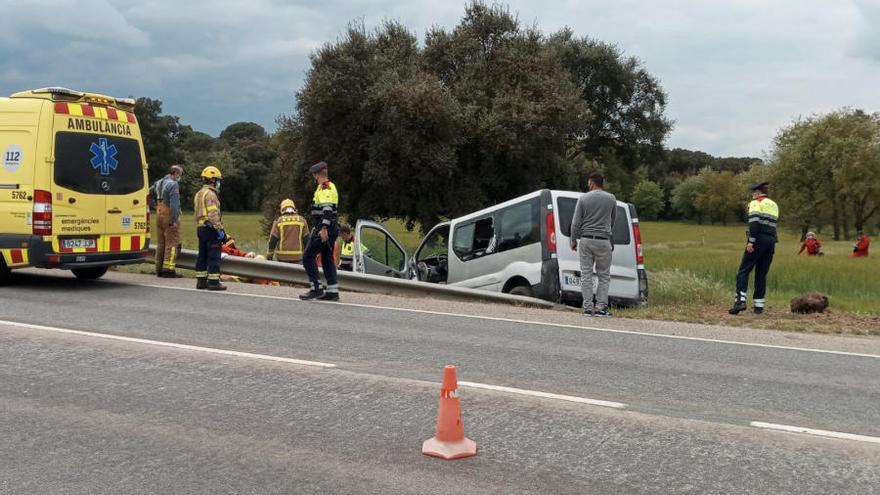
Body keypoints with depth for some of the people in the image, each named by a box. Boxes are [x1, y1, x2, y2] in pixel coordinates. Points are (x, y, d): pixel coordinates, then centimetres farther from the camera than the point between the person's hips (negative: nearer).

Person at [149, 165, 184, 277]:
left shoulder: (158, 183, 13)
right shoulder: (173, 184, -14)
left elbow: (149, 193, 20)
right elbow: (174, 204, -20)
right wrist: (174, 220, -21)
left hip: (159, 215, 8)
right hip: (169, 216, -8)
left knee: (160, 242, 14)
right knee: (172, 242, -5)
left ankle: (159, 268, 18)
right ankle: (168, 269, -8)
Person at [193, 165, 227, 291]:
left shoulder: (199, 194, 18)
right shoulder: (210, 194, -14)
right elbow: (213, 214, -21)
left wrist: (200, 226, 22)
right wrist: (220, 230, -21)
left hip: (200, 228, 10)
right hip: (210, 229, -10)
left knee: (202, 255, 12)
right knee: (214, 256, -6)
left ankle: (201, 281, 16)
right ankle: (213, 282, -7)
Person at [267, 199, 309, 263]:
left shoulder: (278, 221, 0)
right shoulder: (302, 220, 4)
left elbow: (272, 239, -2)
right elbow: (306, 239, 3)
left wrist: (269, 255, 6)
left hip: (282, 256, 0)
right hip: (297, 256, 1)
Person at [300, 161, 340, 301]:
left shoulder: (325, 187, -13)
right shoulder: (331, 186, 19)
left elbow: (327, 209, -24)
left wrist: (323, 228, -30)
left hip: (324, 229, -10)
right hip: (333, 228, 10)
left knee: (308, 257, -7)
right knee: (327, 258, 12)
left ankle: (316, 288, -9)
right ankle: (332, 291, 11)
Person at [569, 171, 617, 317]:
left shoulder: (583, 198, -2)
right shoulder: (611, 199, 2)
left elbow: (576, 222, -3)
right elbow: (612, 220, 15)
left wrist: (573, 240, 9)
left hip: (586, 240, 0)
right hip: (603, 241, 0)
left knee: (586, 275, 4)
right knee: (604, 275, 6)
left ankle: (588, 308, 3)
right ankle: (601, 308, 1)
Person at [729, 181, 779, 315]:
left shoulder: (756, 203, -2)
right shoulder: (774, 205, 22)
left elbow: (754, 222, -15)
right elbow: (773, 224, 17)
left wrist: (751, 241, -19)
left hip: (759, 240, -7)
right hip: (771, 241, 7)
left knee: (743, 271, -7)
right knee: (761, 274, 10)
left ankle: (740, 301, -21)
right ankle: (759, 305, 7)